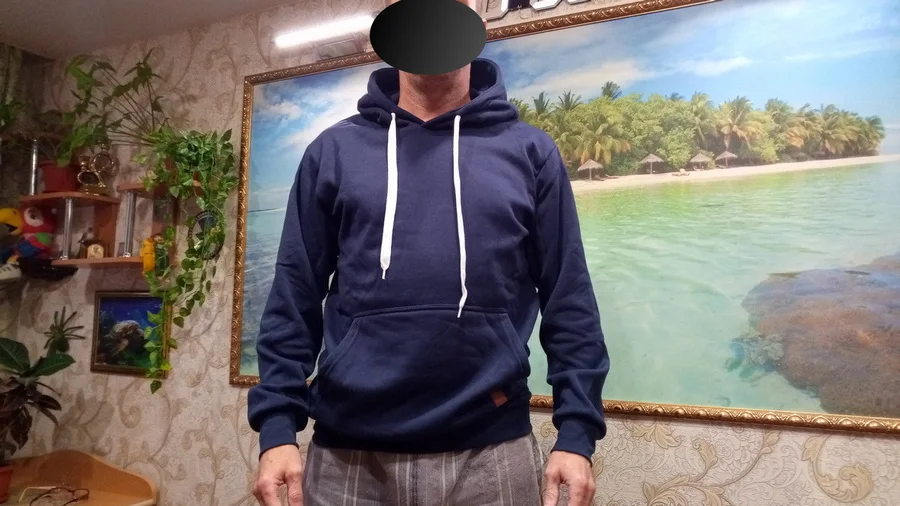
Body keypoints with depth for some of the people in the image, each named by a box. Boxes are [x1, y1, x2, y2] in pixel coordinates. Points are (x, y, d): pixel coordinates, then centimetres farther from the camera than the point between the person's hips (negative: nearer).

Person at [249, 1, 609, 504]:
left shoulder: (530, 151, 3)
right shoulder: (334, 150, 4)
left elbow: (569, 301, 2)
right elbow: (294, 297, 3)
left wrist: (577, 432, -4)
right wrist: (277, 427, -4)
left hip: (492, 451, 0)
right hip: (347, 452, 1)